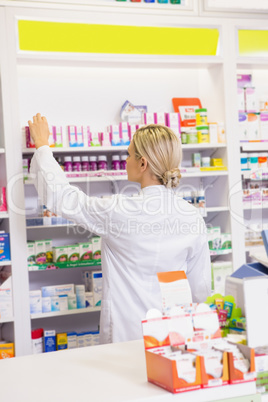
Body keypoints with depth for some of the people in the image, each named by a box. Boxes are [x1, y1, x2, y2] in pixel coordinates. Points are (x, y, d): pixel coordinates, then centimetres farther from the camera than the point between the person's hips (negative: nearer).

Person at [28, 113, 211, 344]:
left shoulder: (119, 212, -19)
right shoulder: (194, 218, -6)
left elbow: (60, 195, -6)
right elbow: (200, 290, 1)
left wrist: (42, 144, 8)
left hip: (127, 336, -4)